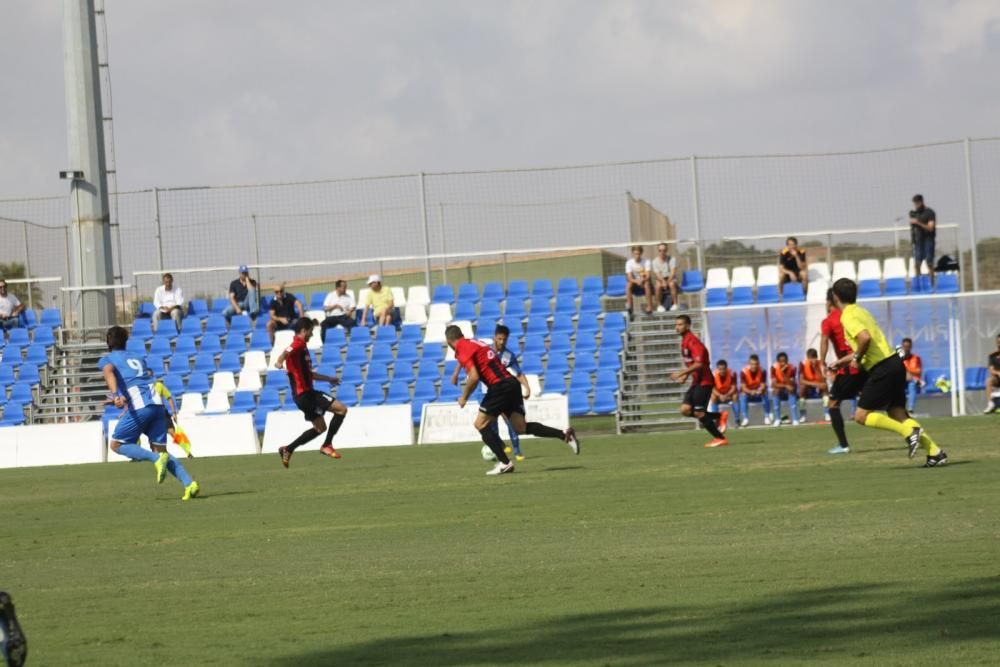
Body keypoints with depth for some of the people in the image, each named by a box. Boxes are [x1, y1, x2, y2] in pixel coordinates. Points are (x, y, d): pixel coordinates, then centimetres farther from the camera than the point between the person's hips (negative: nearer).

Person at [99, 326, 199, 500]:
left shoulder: (108, 359, 10)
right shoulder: (137, 359, 27)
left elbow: (109, 372, -13)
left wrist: (115, 395, -30)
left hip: (139, 408, -6)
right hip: (157, 405, 6)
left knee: (117, 445, 8)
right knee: (160, 449, 10)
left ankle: (157, 459, -13)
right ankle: (189, 483, -8)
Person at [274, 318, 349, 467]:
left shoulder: (301, 346, 19)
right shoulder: (298, 345, -11)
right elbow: (286, 353, -35)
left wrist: (328, 378, 38)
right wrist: (279, 362, -56)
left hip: (305, 394, 10)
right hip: (305, 393, -10)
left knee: (320, 428, 18)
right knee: (341, 409, -11)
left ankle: (288, 450, 16)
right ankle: (327, 445, -7)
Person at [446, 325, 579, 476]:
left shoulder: (463, 350, -7)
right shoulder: (475, 343, 23)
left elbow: (473, 378, -17)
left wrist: (464, 397, -3)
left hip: (500, 386, -9)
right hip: (512, 383, 9)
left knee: (480, 424, 0)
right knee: (520, 427, 6)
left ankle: (504, 463, -5)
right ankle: (564, 435, -5)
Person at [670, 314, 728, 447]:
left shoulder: (692, 342, -16)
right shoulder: (684, 342, 14)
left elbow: (699, 364, -25)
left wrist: (682, 373, -23)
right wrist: (686, 375, 10)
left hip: (704, 382, -9)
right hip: (696, 382, 9)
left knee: (699, 413, -7)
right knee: (685, 409, 1)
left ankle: (720, 438, 2)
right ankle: (719, 416, 10)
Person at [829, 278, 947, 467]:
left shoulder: (848, 317, -10)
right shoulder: (861, 312, 19)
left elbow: (865, 338, -28)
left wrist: (857, 359, -11)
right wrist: (844, 360, 35)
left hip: (882, 369, -9)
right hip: (894, 363, 9)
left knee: (862, 416, -2)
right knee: (898, 415, 9)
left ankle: (909, 431, -13)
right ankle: (935, 452, -1)